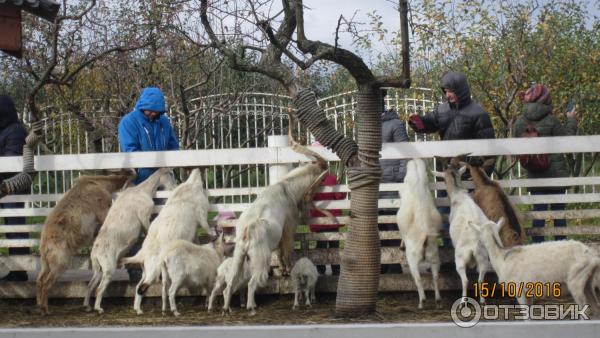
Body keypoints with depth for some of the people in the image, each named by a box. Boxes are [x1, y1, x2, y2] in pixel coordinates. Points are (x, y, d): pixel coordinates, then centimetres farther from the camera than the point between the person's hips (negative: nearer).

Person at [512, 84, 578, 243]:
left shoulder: (519, 122, -1)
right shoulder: (550, 120, -14)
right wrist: (571, 120, 8)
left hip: (534, 176, 3)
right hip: (556, 173, -3)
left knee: (538, 211, 7)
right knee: (558, 210, 7)